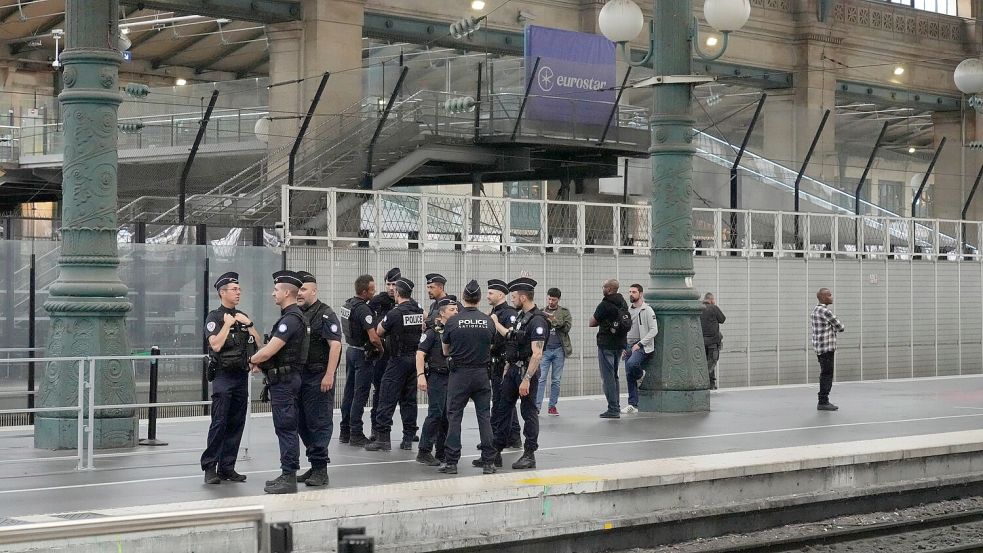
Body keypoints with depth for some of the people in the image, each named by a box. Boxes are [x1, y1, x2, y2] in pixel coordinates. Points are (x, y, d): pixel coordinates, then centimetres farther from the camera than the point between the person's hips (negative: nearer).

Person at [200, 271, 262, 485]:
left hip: (241, 376, 6)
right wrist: (227, 324, -12)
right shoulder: (214, 317, -3)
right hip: (223, 376, -6)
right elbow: (216, 345, -16)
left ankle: (227, 467, 10)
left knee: (236, 424, 5)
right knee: (219, 423, -10)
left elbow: (258, 343, 10)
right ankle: (210, 467, -8)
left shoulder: (242, 317, 16)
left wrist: (248, 323, -1)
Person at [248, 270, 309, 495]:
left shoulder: (291, 319, -18)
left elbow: (269, 350, -22)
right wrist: (260, 362, 5)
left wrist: (253, 359, -3)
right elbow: (274, 349, 21)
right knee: (286, 428, 14)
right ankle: (288, 474, 19)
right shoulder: (292, 316, 16)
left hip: (284, 380, -11)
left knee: (286, 428, -8)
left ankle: (289, 478, -6)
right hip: (284, 378, 11)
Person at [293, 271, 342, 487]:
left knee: (319, 423, -6)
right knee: (302, 423, 11)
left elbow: (335, 344, -16)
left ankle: (320, 470, -4)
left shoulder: (325, 314, -9)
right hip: (299, 376, 8)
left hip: (318, 378, -8)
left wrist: (329, 375, -22)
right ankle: (314, 465, 20)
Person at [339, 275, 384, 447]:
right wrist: (381, 348, -7)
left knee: (349, 392, 14)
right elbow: (373, 337, -27)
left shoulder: (348, 304, 7)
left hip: (351, 350, 9)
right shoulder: (363, 309, -21)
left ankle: (345, 431, 19)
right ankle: (356, 435, -3)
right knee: (360, 394, -4)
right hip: (362, 354, -9)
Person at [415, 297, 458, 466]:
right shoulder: (433, 331, -6)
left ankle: (442, 452, 15)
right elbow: (420, 353, -10)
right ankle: (424, 452, -7)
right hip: (437, 377, -6)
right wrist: (421, 375, -20)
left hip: (453, 377, 7)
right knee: (435, 414, -11)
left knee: (448, 416, 7)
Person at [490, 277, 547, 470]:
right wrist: (495, 322, 33)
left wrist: (527, 379, -27)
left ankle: (529, 455, 7)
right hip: (513, 369, 9)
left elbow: (537, 354, -24)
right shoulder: (522, 316, 11)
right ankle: (496, 451, 17)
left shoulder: (537, 321, -19)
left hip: (527, 370, -9)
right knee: (503, 408, 11)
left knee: (528, 412, 0)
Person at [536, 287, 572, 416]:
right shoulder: (542, 312, 10)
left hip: (559, 349, 0)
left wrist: (554, 320, -17)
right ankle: (537, 406, -9)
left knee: (556, 380, 5)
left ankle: (552, 406, 12)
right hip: (544, 349, 0)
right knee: (541, 379, -7)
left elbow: (567, 327, -5)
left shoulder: (564, 312, 7)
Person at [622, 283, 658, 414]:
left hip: (642, 347, -7)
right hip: (629, 347, 7)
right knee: (629, 377, 1)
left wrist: (639, 344, -16)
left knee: (631, 364, -33)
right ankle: (633, 405, 6)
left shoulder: (647, 310, -6)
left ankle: (641, 374, 1)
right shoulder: (628, 310, 15)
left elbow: (654, 330, -11)